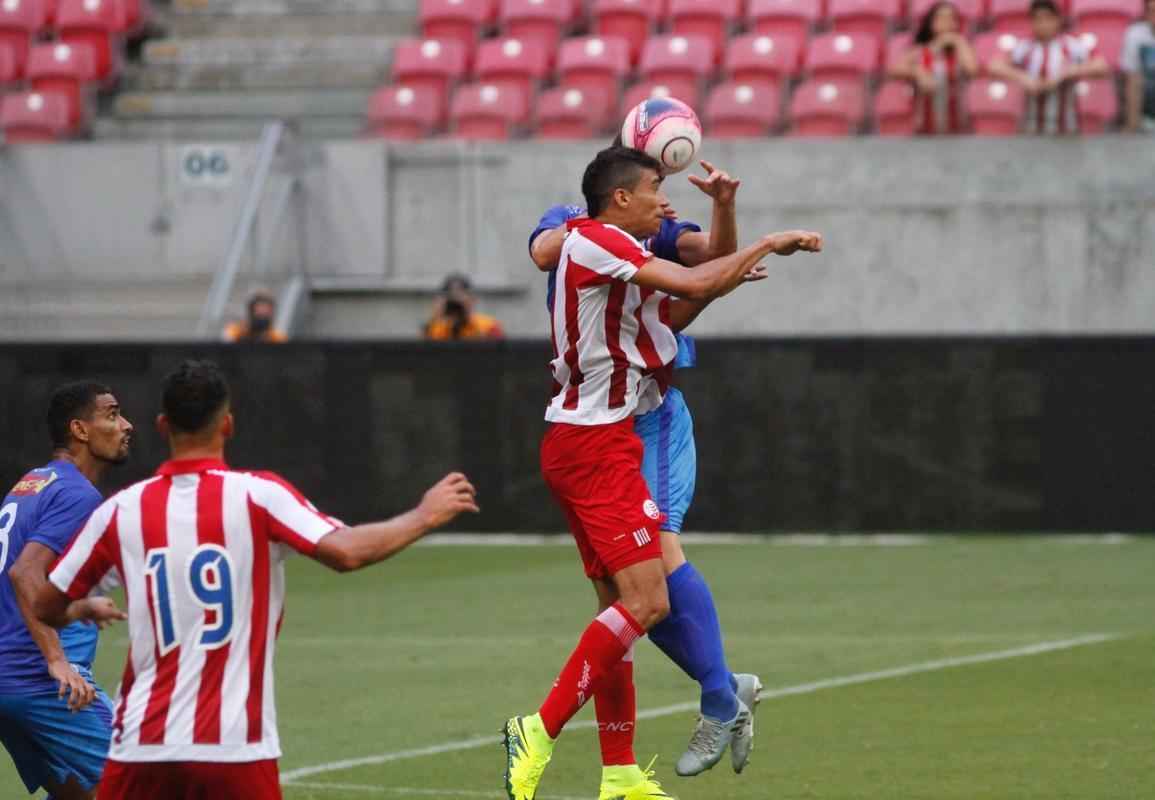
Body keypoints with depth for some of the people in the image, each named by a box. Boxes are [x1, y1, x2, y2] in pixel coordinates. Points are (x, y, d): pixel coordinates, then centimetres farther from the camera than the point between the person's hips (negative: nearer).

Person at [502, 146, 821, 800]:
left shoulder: (611, 253, 19)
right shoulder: (597, 241, -12)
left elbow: (665, 320, 28)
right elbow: (693, 284, -20)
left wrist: (728, 280, 16)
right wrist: (768, 245, -8)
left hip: (581, 443, 11)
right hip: (597, 445, -11)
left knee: (621, 604, 11)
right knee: (647, 602, -15)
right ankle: (541, 733, -17)